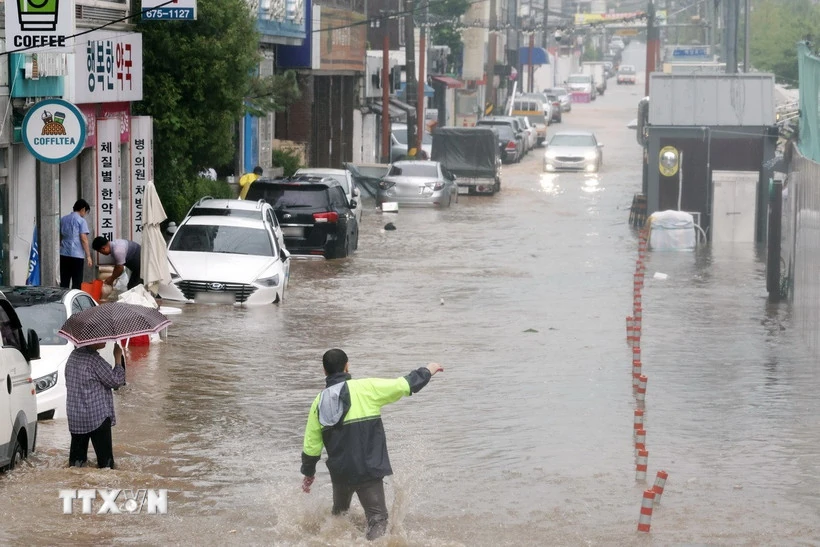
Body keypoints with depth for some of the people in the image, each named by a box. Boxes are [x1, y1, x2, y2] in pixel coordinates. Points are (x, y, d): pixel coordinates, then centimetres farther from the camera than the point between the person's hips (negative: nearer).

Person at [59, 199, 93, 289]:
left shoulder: (63, 219, 13)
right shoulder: (81, 221, -6)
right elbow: (84, 239, -11)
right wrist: (88, 256, -9)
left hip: (64, 254, 6)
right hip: (77, 255, -6)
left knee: (64, 282, 7)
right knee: (77, 282, -1)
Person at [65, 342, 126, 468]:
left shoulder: (74, 355, 8)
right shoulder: (94, 359, -18)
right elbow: (116, 381, -12)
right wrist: (118, 356, -3)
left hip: (74, 417, 8)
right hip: (97, 416, -8)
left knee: (76, 457, 10)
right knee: (105, 458, -1)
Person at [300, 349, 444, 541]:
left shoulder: (319, 402, 4)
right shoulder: (365, 388, -9)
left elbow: (311, 446, 8)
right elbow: (404, 385, -9)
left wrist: (308, 473, 23)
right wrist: (427, 372, 9)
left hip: (339, 472, 5)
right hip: (368, 470, -5)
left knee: (339, 513, 28)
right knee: (377, 518, -6)